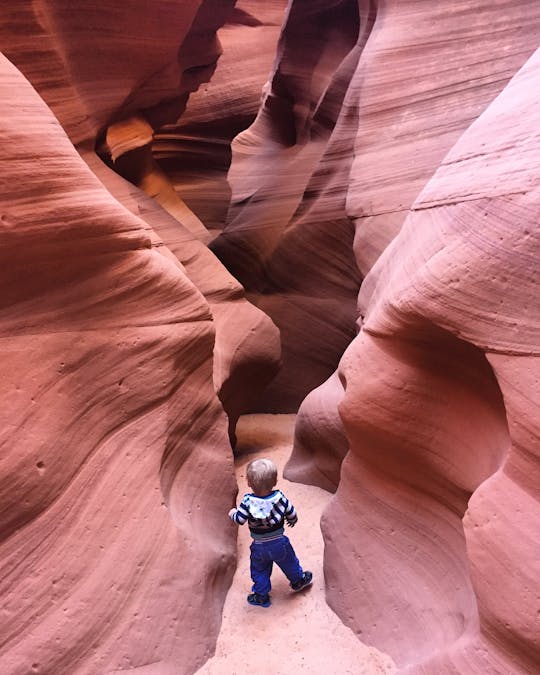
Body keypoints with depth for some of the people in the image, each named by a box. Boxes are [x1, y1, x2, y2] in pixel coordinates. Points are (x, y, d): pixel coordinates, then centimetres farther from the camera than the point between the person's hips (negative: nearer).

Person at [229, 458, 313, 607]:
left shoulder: (248, 501, -24)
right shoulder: (279, 497, -20)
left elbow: (239, 519, -19)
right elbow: (292, 514, -10)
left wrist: (232, 513, 3)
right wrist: (292, 521, 14)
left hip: (259, 546, -1)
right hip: (279, 543, 1)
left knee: (259, 571, 24)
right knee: (289, 563, 28)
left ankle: (261, 595, 36)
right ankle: (299, 580, 49)